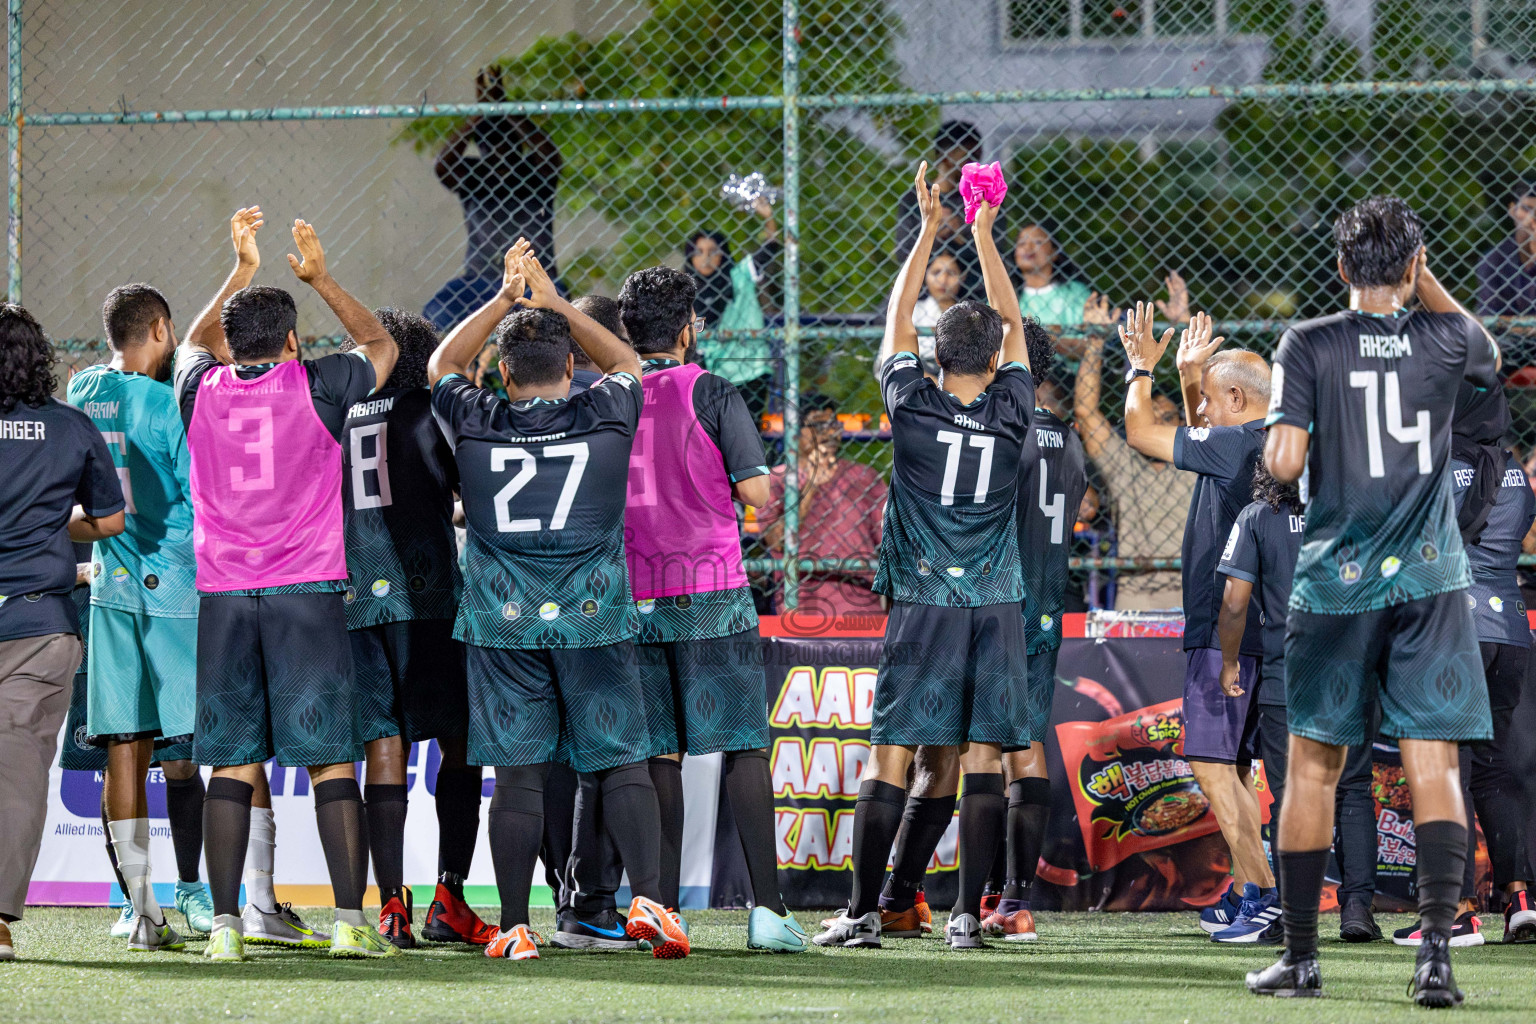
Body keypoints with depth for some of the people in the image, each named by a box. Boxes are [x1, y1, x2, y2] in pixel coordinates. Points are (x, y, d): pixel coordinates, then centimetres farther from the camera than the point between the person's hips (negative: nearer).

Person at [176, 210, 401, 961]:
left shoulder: (201, 389, 5)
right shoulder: (316, 387, -1)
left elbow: (194, 343, 31)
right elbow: (380, 344, 19)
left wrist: (240, 271, 36)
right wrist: (320, 279, 25)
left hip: (222, 597, 2)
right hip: (308, 591, -2)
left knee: (232, 764, 3)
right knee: (331, 758, -1)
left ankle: (227, 922, -2)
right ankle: (350, 919, -6)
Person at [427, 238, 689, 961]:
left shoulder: (475, 425, -2)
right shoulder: (604, 417, -2)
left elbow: (442, 366, 19)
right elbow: (626, 362, 21)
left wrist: (504, 299, 19)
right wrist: (555, 304, 21)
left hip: (503, 623, 0)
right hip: (595, 617, 0)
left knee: (518, 773, 2)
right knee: (623, 761, 3)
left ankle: (514, 927, 2)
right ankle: (648, 897, -11)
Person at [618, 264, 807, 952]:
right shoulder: (712, 395, -6)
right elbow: (756, 490, -11)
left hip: (632, 597, 3)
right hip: (711, 590, -3)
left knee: (658, 754, 7)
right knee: (742, 747, -1)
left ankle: (663, 910, 3)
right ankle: (766, 907, -8)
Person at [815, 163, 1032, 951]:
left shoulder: (914, 406, -3)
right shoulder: (1011, 412, 1)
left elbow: (896, 320, 11)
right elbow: (1014, 325, 16)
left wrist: (930, 230, 16)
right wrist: (983, 236, 21)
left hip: (922, 601, -1)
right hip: (995, 603, 1)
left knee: (890, 753, -1)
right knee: (983, 755, 0)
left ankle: (862, 912, -4)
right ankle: (967, 915, -4)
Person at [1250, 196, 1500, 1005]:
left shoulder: (1309, 345, -4)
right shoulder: (1444, 340, 1)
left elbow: (1282, 463, -10)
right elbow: (1489, 359, 26)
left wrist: (1278, 443, 12)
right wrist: (1423, 281, 23)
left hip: (1336, 581, -1)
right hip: (1430, 579, 1)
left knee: (1313, 766, 8)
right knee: (1433, 766, -3)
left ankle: (1299, 958, 12)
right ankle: (1436, 945, -16)